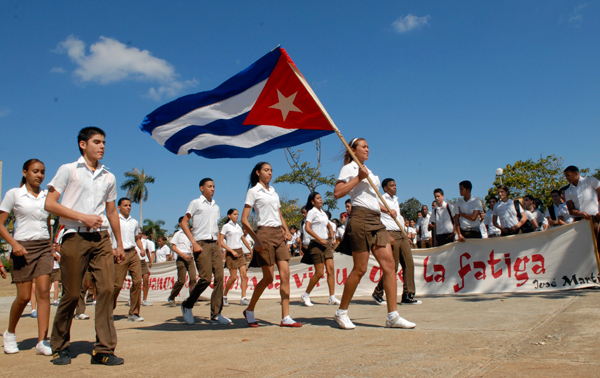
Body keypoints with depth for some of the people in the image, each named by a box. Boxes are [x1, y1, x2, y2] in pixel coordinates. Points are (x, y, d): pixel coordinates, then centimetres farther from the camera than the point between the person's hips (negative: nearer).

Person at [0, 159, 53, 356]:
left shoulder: (47, 196, 12)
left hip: (44, 246, 3)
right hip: (23, 247, -3)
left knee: (44, 291, -9)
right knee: (24, 297, -1)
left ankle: (42, 341, -7)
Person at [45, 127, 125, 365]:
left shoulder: (108, 177, 16)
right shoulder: (68, 170, 5)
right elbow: (50, 204, -2)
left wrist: (119, 244, 19)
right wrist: (83, 217, -11)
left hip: (101, 238, 3)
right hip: (75, 238, -3)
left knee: (107, 288, -8)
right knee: (71, 294, 1)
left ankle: (104, 349, -2)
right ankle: (60, 347, 21)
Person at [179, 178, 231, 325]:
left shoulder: (216, 207, 21)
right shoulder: (196, 203, 4)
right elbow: (184, 223, -1)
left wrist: (219, 247, 14)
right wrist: (194, 243, -11)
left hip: (214, 244, 6)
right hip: (201, 244, -6)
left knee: (219, 277, -6)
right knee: (205, 278, -14)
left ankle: (216, 314, -1)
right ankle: (187, 305, 9)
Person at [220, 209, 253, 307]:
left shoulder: (238, 227, 14)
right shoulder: (226, 227, -4)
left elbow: (244, 240, 25)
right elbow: (221, 242, -10)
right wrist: (232, 251, -17)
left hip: (240, 252, 6)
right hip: (231, 253, -6)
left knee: (244, 275, -5)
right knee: (233, 277, -5)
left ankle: (243, 298, -5)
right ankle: (224, 296, 14)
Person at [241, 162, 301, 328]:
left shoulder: (273, 191, 19)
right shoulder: (253, 191, -1)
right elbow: (244, 220, -7)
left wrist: (286, 230, 7)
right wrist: (256, 239, -16)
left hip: (279, 234, 6)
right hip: (265, 234, -6)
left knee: (285, 274, -4)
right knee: (268, 277, -5)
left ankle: (286, 317, -1)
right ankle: (249, 311, 16)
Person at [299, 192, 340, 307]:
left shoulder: (323, 213, 16)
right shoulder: (312, 212, -6)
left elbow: (329, 226, 30)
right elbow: (307, 228, -18)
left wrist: (331, 235, 10)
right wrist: (320, 240, -21)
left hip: (326, 244, 7)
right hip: (316, 244, -7)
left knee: (331, 269, -1)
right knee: (319, 273, -6)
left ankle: (332, 297, 1)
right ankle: (305, 295, 9)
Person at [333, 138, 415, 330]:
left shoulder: (368, 171, 25)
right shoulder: (349, 168, 1)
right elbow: (337, 193, -14)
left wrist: (388, 210, 19)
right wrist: (358, 177, -13)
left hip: (376, 220, 8)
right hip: (360, 218, -8)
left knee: (389, 263, -3)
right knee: (360, 268, -6)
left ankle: (393, 316, 0)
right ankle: (341, 312, 9)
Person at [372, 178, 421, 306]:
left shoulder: (395, 200, 23)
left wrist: (407, 233, 17)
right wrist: (387, 236, -19)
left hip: (402, 235, 8)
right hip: (391, 234, -8)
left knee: (409, 263, -2)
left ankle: (407, 295, 1)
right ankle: (377, 293, 11)